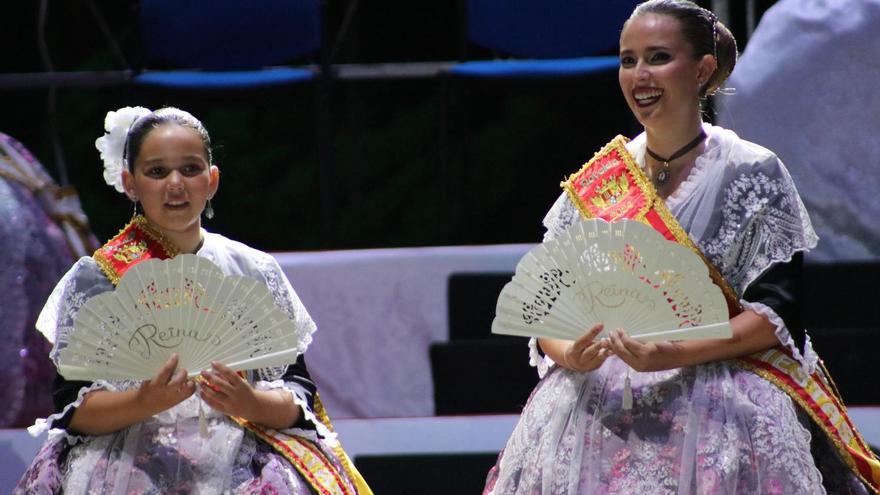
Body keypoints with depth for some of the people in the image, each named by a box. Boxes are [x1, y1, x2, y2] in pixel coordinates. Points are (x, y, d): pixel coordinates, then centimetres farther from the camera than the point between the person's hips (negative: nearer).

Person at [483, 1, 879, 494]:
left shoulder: (752, 174, 0)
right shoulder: (592, 183, 11)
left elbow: (777, 312, -7)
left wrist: (674, 355, -20)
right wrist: (570, 355, -14)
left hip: (716, 411, -3)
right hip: (595, 410, 3)